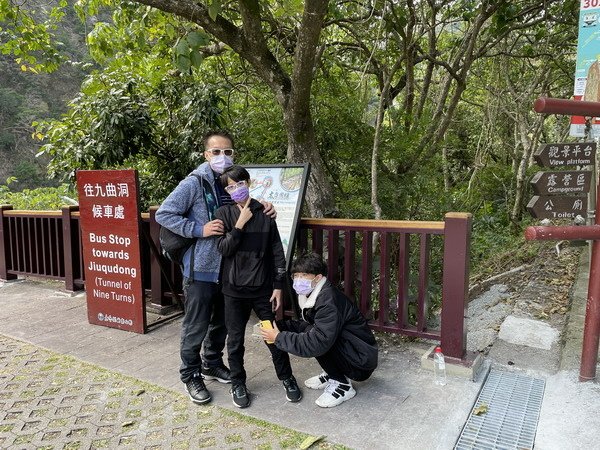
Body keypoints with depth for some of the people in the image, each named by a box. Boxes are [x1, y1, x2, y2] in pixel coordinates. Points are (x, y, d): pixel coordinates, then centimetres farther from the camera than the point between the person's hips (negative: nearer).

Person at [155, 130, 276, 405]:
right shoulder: (193, 183, -13)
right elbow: (163, 214, -12)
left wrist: (264, 209, -2)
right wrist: (199, 230, -20)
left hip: (229, 268, 6)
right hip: (201, 268, -6)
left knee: (221, 322, 19)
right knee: (196, 326, 6)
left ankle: (212, 364, 40)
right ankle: (191, 376, 25)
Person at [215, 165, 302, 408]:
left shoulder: (264, 213, -1)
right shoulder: (224, 213, -1)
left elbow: (277, 252, 0)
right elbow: (223, 249, -8)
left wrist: (278, 286, -1)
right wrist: (240, 225, -17)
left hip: (262, 287, 0)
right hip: (235, 288, 0)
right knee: (235, 340, 10)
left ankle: (287, 378, 29)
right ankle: (238, 384, 29)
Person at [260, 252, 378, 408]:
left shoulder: (328, 301, -27)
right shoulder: (314, 295, 3)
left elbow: (318, 343, -33)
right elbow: (306, 325, 10)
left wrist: (279, 337, -24)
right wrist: (278, 325, -4)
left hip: (362, 361, -9)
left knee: (311, 335, -23)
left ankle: (343, 386, -7)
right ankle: (333, 375, 15)